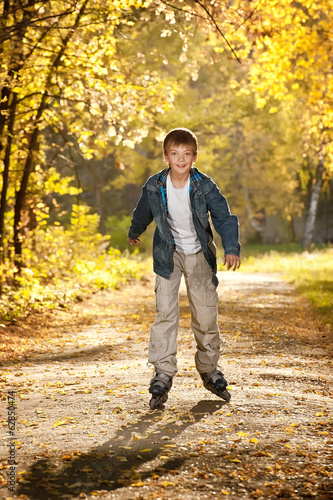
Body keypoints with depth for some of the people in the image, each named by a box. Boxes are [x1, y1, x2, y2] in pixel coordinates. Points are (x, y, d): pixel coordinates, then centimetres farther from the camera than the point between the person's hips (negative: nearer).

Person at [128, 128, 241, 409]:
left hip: (199, 254, 0)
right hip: (168, 253, 0)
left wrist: (231, 248, -31)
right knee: (165, 312, -13)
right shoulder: (154, 187, -12)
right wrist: (134, 233, 27)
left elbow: (224, 217, -15)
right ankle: (163, 374, -8)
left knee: (206, 314, 2)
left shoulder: (205, 186, -16)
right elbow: (143, 213, 9)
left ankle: (209, 369, 23)